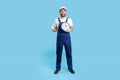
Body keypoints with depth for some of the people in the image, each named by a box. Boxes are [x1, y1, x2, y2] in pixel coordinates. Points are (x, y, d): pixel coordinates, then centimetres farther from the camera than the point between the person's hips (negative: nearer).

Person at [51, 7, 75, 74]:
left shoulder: (69, 19, 4)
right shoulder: (57, 20, 4)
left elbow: (72, 28, 10)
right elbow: (55, 29, 8)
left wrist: (70, 28, -13)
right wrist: (53, 29, -14)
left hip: (67, 38, 0)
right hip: (59, 38, 0)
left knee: (69, 53, 5)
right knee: (59, 53, 6)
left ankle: (70, 68, 20)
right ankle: (58, 68, 20)